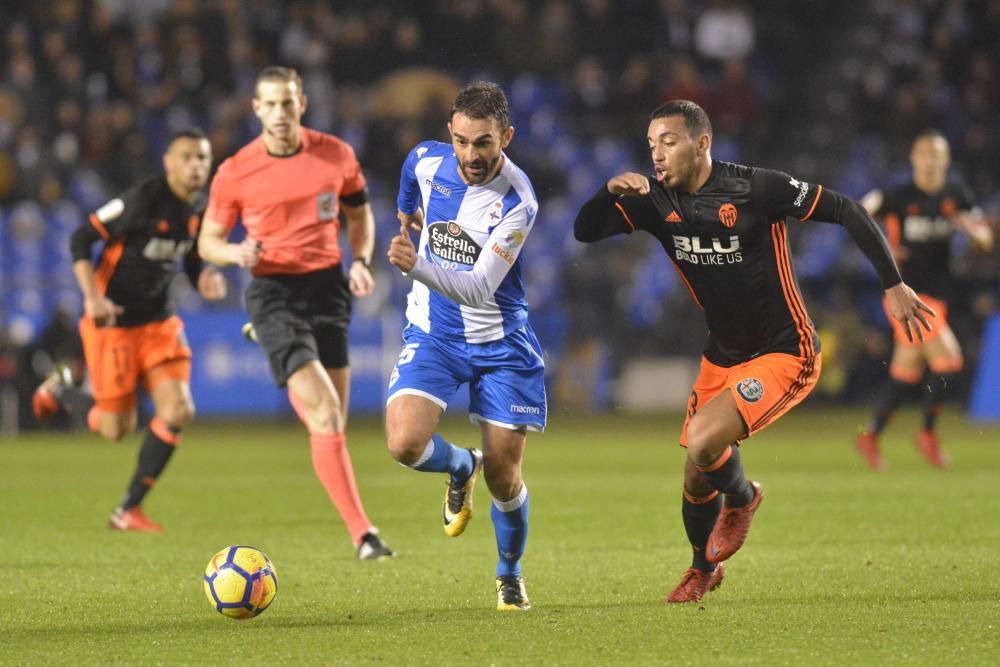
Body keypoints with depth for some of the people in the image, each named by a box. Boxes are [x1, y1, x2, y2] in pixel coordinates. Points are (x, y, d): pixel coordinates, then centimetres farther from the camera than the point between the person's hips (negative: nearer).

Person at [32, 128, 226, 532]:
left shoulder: (201, 209, 2)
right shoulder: (143, 199, -19)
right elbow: (80, 239, -15)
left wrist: (205, 282, -8)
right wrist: (92, 297, -23)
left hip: (159, 321, 6)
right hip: (113, 321, -6)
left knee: (179, 411, -7)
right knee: (117, 428, -1)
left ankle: (129, 510, 7)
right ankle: (59, 390, 31)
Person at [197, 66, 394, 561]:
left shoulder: (335, 155, 3)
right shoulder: (235, 173, -5)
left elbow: (359, 211, 19)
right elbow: (207, 241, 4)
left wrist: (361, 261, 2)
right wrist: (236, 252, -18)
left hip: (327, 286, 4)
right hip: (274, 292, -4)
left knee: (333, 419, 2)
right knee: (326, 414, -17)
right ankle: (362, 536, -20)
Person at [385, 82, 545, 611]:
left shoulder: (516, 201, -23)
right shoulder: (426, 161, -10)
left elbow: (479, 290, -31)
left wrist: (417, 266, -45)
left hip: (499, 341, -3)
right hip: (432, 332, 3)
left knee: (503, 473, -1)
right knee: (406, 443, -21)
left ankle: (510, 576, 27)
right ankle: (460, 468, 15)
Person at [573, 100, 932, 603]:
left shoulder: (756, 188, -20)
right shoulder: (656, 202, -4)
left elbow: (845, 212, -13)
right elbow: (585, 232, -4)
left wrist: (893, 285, -13)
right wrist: (610, 191, -25)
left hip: (784, 354, -6)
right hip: (722, 355, 6)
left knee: (702, 444, -24)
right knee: (695, 475, 10)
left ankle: (740, 499, 10)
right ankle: (703, 569, 39)